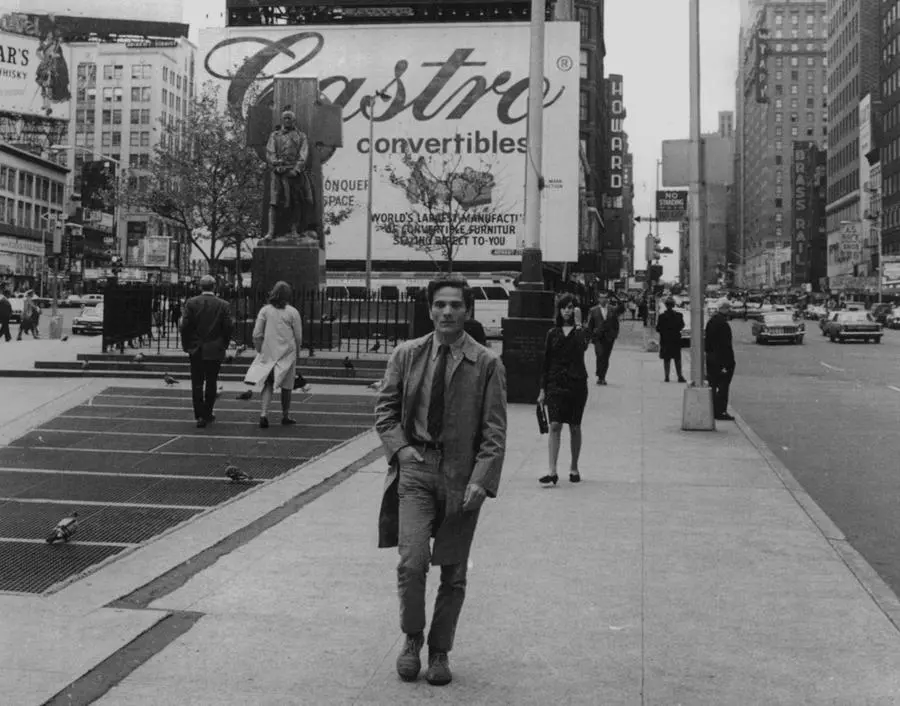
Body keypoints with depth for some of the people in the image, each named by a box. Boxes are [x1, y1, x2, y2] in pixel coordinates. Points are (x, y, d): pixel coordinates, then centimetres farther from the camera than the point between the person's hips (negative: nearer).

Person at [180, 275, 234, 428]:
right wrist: (224, 344, 9)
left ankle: (200, 416, -1)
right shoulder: (223, 305, -5)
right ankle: (207, 414, 16)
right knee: (211, 383, 11)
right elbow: (228, 327, -7)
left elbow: (185, 326, -7)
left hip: (196, 350, 0)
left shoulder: (191, 303, -4)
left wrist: (186, 345, 4)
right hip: (215, 350, 0)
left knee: (197, 383, 5)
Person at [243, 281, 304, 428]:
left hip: (269, 352, 2)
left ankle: (263, 414, -12)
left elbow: (256, 335, -2)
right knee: (286, 385, 12)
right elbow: (298, 337, -3)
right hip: (287, 353, -1)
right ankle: (285, 415, 22)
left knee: (268, 384, 6)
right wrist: (297, 352, 11)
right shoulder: (292, 312, -6)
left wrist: (260, 351, 10)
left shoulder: (265, 310, -1)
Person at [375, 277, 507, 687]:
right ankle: (412, 640, 14)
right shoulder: (407, 355, 4)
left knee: (453, 573, 8)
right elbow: (385, 409, 10)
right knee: (411, 562, -10)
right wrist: (401, 448, -5)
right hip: (415, 468, 1)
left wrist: (481, 480, -13)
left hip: (461, 475, 0)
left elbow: (494, 431, -4)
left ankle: (440, 652, 26)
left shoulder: (487, 364, -3)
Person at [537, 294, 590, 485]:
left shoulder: (581, 332, 2)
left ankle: (574, 468, 21)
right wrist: (542, 389, 6)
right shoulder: (553, 333, 8)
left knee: (575, 427, 7)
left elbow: (583, 346, -21)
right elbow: (546, 362, 9)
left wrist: (577, 327, -20)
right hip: (556, 383, 1)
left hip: (576, 383, -1)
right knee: (554, 426, -9)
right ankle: (552, 471, -11)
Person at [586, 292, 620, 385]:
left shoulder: (613, 310, 9)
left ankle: (602, 377, 13)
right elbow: (589, 325, 8)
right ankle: (599, 376, -7)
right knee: (600, 355, -15)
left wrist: (615, 335, 2)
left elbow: (616, 324, 11)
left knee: (606, 358, 4)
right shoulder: (593, 311, 5)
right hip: (597, 337, -2)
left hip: (609, 338, 2)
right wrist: (592, 336, 2)